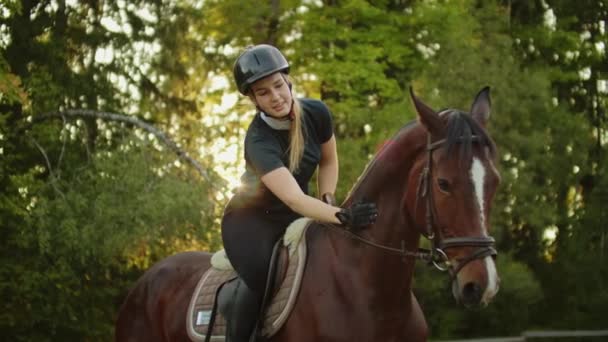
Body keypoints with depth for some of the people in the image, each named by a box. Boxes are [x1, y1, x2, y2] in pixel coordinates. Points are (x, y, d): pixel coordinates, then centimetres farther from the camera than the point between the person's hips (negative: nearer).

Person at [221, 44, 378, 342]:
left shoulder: (316, 113, -13)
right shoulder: (259, 141, -31)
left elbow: (328, 162, 7)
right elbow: (295, 198, -41)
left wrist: (327, 201, -9)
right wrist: (340, 216, -54)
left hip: (293, 220, 6)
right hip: (251, 220, -6)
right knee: (261, 275, -33)